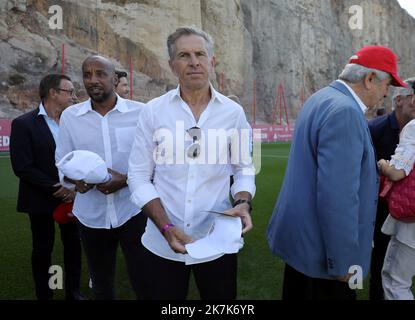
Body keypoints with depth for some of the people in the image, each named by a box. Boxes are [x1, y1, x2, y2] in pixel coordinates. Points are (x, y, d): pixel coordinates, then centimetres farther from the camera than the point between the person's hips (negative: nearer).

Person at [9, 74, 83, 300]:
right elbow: (22, 168, -14)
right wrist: (56, 189, -17)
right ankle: (44, 295, 28)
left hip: (71, 196, 4)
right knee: (42, 249, 10)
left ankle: (73, 291, 29)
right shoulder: (23, 124, -10)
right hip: (41, 200, -3)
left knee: (73, 244, 11)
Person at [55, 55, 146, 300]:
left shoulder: (141, 112, -6)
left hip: (133, 212, -3)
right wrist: (75, 178, -15)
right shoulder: (70, 116, 2)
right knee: (101, 287, 21)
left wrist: (126, 179, -19)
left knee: (144, 284, 7)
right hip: (91, 216, 3)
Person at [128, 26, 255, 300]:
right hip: (162, 244, 0)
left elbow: (244, 168, 5)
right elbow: (139, 176, -3)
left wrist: (243, 203, -15)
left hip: (218, 243, 1)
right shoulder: (153, 111, -3)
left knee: (221, 297, 19)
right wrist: (167, 229, -14)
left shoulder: (234, 112, -1)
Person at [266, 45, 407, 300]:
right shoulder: (345, 111, -24)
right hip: (320, 247, -10)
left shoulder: (323, 98, 8)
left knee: (299, 293, 24)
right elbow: (337, 194, -28)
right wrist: (344, 262, -21)